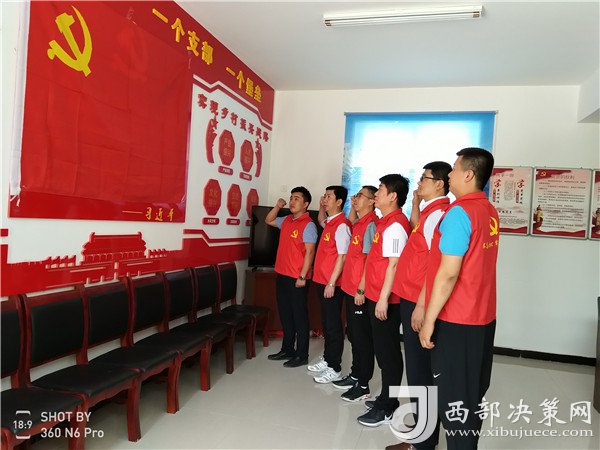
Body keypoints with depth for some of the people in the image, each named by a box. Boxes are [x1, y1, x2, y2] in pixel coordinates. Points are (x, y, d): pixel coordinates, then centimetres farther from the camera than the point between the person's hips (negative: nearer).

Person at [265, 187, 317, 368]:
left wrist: (302, 276, -19)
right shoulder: (286, 220, 11)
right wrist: (277, 206, 10)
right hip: (282, 275, 8)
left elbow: (309, 252, -16)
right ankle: (287, 349, 29)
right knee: (285, 314, 16)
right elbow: (268, 220, 27)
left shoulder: (308, 225, -12)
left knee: (299, 316, 1)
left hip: (296, 278, -8)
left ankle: (302, 355, 12)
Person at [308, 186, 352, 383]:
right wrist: (321, 207, 19)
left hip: (332, 284, -9)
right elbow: (321, 220, 37)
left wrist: (331, 283, -20)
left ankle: (334, 368, 10)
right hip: (321, 280, 9)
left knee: (333, 325, 0)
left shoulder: (341, 225, -15)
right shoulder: (329, 223, 11)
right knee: (326, 322, 17)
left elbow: (342, 256, -19)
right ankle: (327, 359, 31)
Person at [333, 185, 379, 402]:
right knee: (353, 333, 17)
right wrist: (353, 206, 18)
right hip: (350, 288, 9)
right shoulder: (359, 223, 11)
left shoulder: (371, 224, -15)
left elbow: (370, 260, -19)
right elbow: (350, 222, 36)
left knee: (362, 338, 1)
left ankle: (363, 386, 12)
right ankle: (355, 375, 31)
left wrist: (361, 289, -19)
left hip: (361, 291, -9)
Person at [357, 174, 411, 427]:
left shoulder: (395, 225, -16)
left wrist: (383, 298, -21)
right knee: (384, 349, 17)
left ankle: (387, 408, 12)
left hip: (385, 299, -10)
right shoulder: (385, 222, 14)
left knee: (387, 352, 0)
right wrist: (367, 288, 19)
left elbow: (394, 264, -20)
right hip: (376, 295, 10)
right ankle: (387, 398, 30)